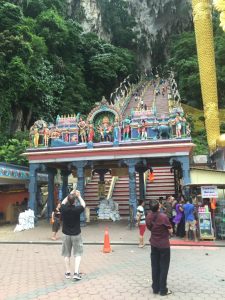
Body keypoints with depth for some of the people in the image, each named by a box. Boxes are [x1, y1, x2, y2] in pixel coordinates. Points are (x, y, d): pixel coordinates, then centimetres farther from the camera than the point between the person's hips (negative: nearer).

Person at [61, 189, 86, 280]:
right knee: (78, 254, 7)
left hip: (66, 234, 3)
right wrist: (79, 196, 13)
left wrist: (70, 194, 15)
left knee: (67, 254, 15)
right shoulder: (77, 209, -19)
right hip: (76, 234, -2)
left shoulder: (64, 209, -13)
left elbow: (63, 202, 11)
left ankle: (67, 273, 22)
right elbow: (83, 204, 3)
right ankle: (76, 273, 0)